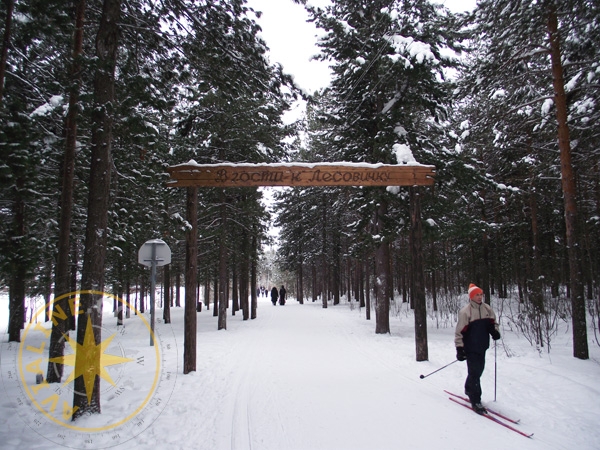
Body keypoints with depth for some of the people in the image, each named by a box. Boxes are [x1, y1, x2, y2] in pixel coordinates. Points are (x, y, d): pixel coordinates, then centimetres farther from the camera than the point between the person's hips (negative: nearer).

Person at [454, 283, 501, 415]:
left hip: (482, 346, 6)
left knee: (478, 370, 18)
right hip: (471, 348, -6)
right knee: (475, 372, -6)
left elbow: (492, 322, 19)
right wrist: (459, 349, -16)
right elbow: (459, 331, -14)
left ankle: (469, 389, 41)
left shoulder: (487, 309, 3)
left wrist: (494, 330, -4)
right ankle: (475, 401, 3)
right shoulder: (465, 311, -15)